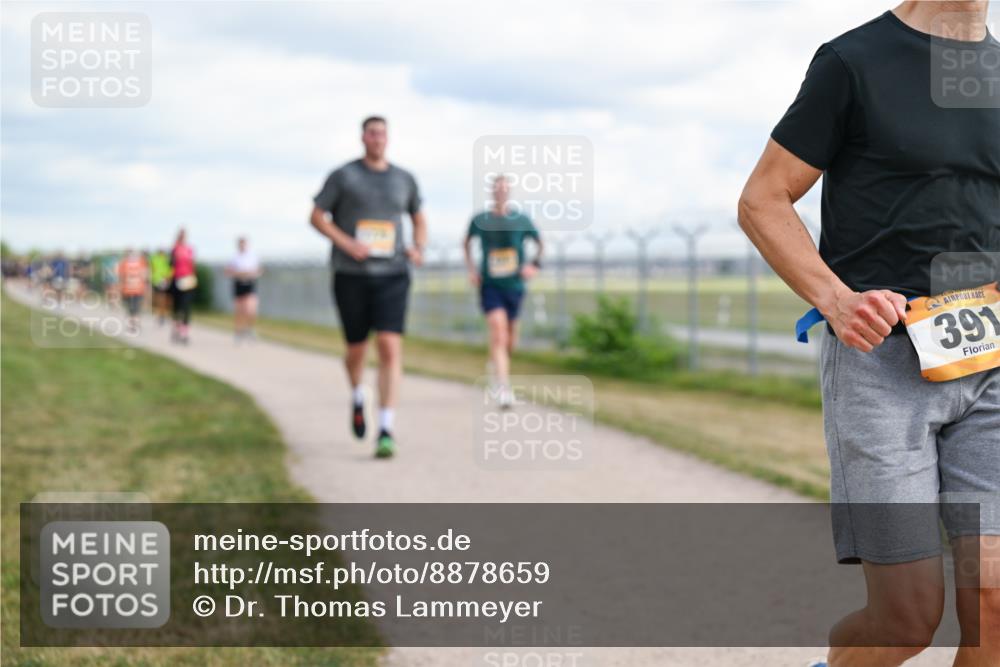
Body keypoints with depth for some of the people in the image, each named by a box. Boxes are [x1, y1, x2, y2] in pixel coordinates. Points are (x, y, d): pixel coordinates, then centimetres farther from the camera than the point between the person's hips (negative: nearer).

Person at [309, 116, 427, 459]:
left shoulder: (404, 179, 9)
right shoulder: (343, 176, 1)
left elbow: (419, 218, 23)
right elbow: (316, 216, 1)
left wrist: (418, 248, 3)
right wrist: (347, 244, -14)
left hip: (392, 275, 1)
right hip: (351, 275, -1)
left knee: (390, 349, -14)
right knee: (357, 349, 9)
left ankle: (386, 433, -16)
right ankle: (357, 397, 44)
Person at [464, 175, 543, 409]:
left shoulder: (522, 220, -1)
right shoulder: (480, 220, -2)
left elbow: (540, 244, 13)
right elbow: (467, 243, 16)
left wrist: (534, 265, -3)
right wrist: (471, 269, 5)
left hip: (514, 286, 3)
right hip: (490, 285, -3)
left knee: (509, 342, 13)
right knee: (498, 334, -20)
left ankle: (495, 360, 47)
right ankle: (504, 389, -23)